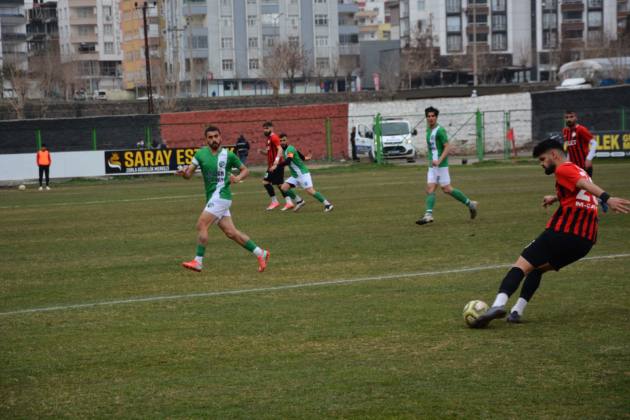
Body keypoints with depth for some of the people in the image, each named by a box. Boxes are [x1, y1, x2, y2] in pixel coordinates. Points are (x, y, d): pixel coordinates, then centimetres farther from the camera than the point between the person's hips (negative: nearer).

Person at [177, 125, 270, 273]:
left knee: (201, 225, -15)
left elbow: (245, 170, 7)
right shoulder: (200, 153, 6)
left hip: (221, 195, -5)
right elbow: (189, 174, 2)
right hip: (212, 198, 5)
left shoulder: (228, 155, -4)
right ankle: (260, 253, 16)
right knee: (231, 232, 6)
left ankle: (198, 262, -10)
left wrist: (238, 177, -13)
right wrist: (183, 172, -21)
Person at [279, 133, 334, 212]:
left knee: (310, 191, -15)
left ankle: (327, 204, -7)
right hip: (295, 176, 9)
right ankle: (299, 201, 6)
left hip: (302, 174, -9)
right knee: (284, 187, -5)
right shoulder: (284, 150, 11)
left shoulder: (290, 149, -17)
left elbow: (288, 161, -34)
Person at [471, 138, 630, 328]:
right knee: (537, 267, 22)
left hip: (562, 233, -8)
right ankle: (517, 311, 9)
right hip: (586, 241, 8)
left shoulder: (563, 169, -2)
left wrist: (606, 198, -36)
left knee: (521, 265, -11)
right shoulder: (579, 171, 25)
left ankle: (499, 304, -32)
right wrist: (556, 198, 43)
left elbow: (585, 184, -21)